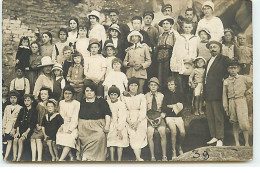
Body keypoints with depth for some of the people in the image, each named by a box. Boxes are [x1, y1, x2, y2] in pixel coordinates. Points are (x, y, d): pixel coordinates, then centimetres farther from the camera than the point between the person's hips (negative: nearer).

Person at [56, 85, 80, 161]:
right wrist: (61, 126, -7)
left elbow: (75, 118, -9)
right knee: (59, 135, -23)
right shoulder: (61, 103, 13)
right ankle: (71, 157, -13)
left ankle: (61, 160, -33)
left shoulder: (76, 103, -3)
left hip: (73, 125, -4)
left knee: (70, 137, -29)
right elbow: (61, 116, 11)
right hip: (64, 124, 4)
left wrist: (70, 129, -19)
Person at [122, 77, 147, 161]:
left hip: (140, 119, 0)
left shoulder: (141, 96, 11)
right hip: (129, 120, 0)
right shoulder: (124, 97, 13)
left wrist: (137, 121, -14)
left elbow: (143, 110, 1)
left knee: (139, 134, -26)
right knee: (132, 135, -25)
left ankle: (137, 157, -25)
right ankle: (139, 158, -30)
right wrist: (129, 121, -13)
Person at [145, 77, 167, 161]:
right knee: (150, 135, -23)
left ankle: (164, 156, -16)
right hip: (149, 117, 0)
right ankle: (152, 157, -16)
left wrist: (161, 117, -8)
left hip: (159, 116, 0)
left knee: (163, 133, -24)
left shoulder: (161, 96, 10)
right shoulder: (146, 96, 9)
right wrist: (148, 119, -7)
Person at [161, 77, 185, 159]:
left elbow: (181, 107, 12)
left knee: (182, 132, -22)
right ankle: (173, 151, -14)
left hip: (178, 116, 2)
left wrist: (170, 106, 0)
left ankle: (180, 147, 7)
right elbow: (163, 109, -3)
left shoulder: (178, 94, 14)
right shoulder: (166, 95, 5)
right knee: (174, 131, -28)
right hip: (169, 117, -2)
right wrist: (174, 107, -5)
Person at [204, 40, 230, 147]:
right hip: (208, 93, 8)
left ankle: (220, 139, 1)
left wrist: (224, 78, -12)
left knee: (218, 116, -4)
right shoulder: (209, 61, 21)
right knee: (210, 116, 10)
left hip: (217, 92, -8)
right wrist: (204, 91, 14)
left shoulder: (223, 59, -3)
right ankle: (214, 136, 18)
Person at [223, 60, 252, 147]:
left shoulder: (243, 78, 2)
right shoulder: (226, 81, 9)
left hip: (241, 101, -3)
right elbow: (224, 95, 10)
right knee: (235, 124, 7)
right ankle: (237, 143, 13)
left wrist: (249, 91, 3)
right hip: (231, 102, 3)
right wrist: (226, 107, 7)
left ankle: (246, 143, 1)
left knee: (243, 122, -11)